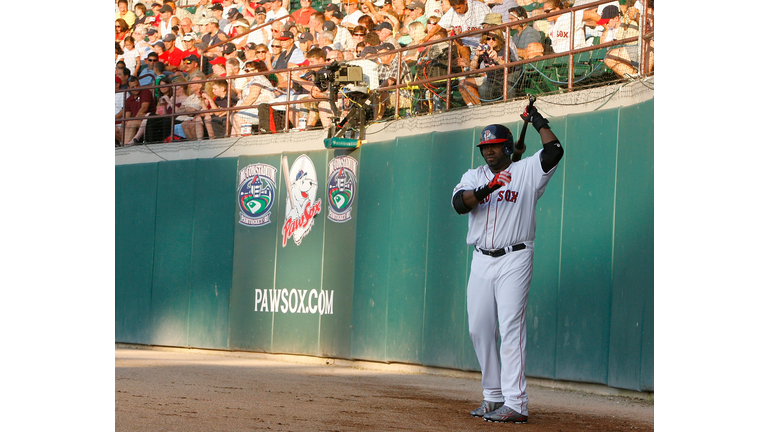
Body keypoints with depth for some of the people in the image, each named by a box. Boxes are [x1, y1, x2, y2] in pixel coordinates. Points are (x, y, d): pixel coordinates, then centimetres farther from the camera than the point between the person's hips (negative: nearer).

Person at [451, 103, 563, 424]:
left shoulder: (526, 171, 3)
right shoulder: (473, 177, 13)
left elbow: (554, 152, -13)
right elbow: (458, 203, -7)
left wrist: (539, 122, -1)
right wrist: (487, 188, -22)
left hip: (514, 259, -5)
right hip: (481, 261, 5)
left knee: (511, 329, -13)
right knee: (479, 330, 6)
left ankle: (515, 404, -16)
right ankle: (493, 396, 18)